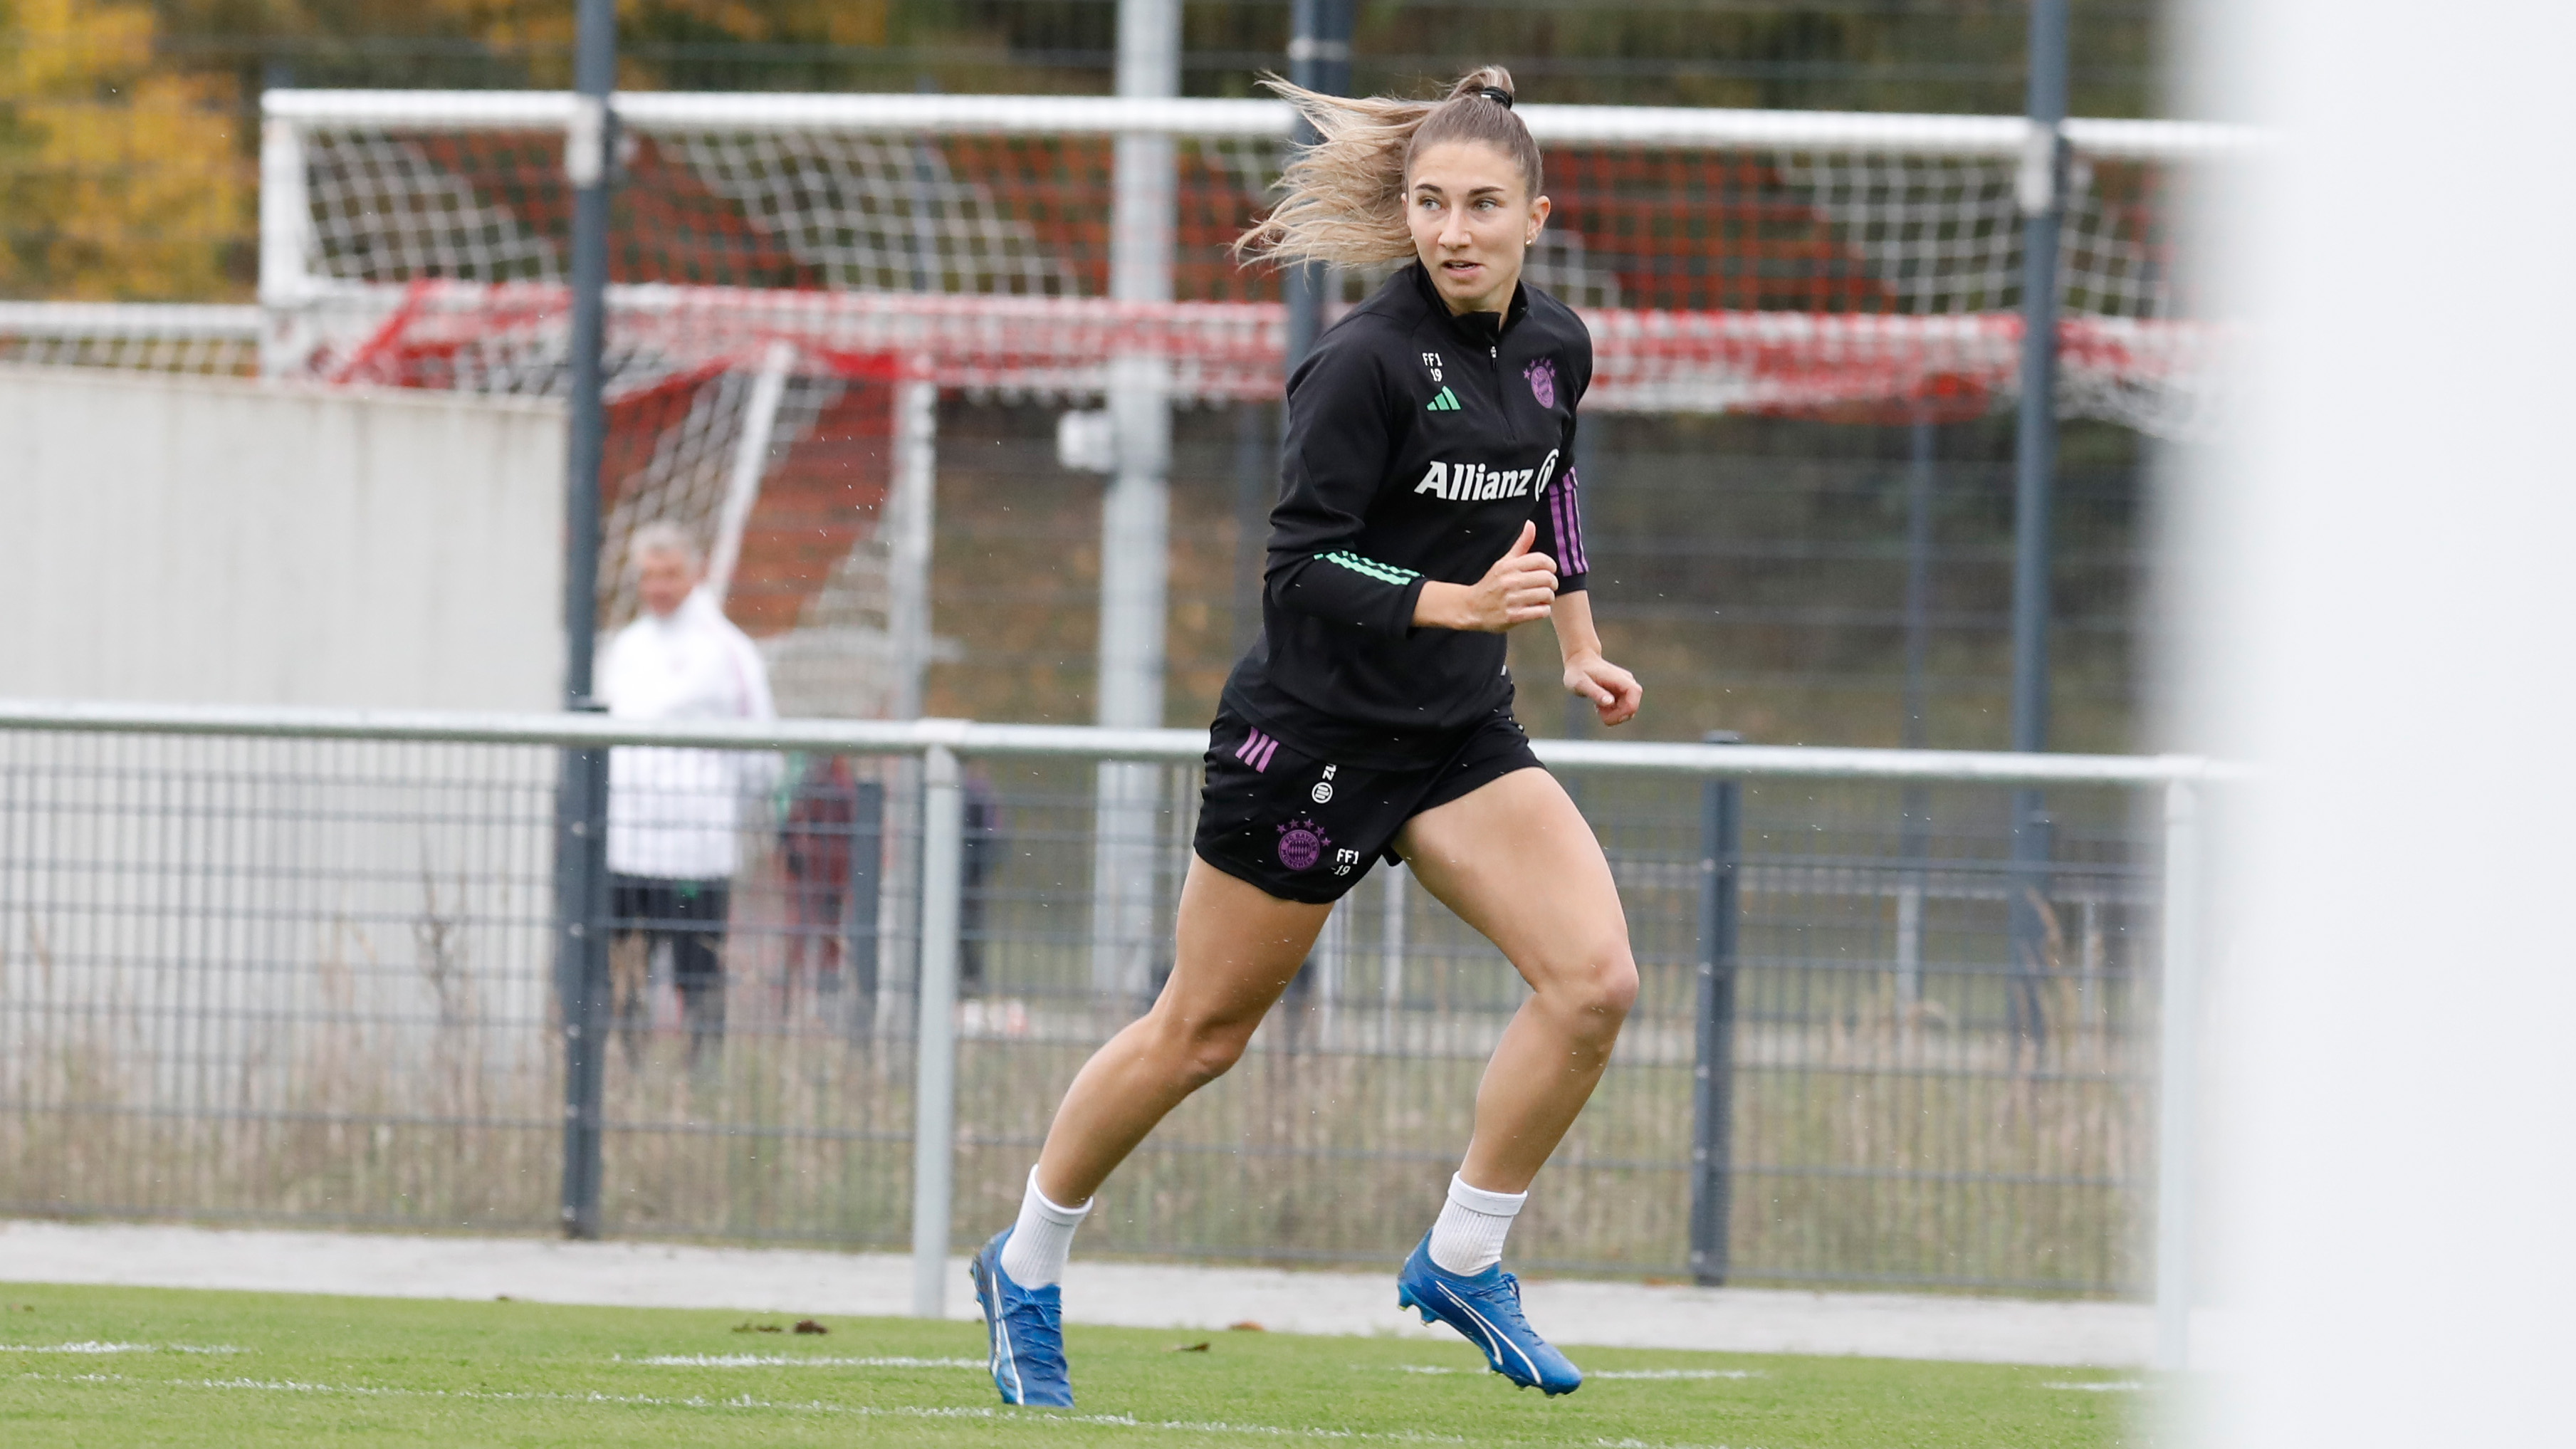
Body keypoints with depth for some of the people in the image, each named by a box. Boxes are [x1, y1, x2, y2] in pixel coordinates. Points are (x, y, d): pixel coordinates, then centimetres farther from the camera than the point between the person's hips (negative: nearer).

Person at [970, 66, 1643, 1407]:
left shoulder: (1554, 348, 2)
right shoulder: (1366, 361, -19)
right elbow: (1300, 564, -21)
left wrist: (1580, 646, 25)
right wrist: (1464, 602, -31)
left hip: (1460, 737, 6)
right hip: (1312, 730, -6)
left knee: (1594, 980, -13)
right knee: (1200, 1033, 5)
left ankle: (1462, 1262, 3)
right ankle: (1025, 1272, 26)